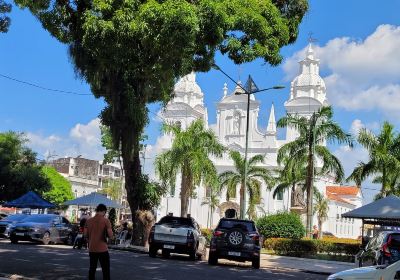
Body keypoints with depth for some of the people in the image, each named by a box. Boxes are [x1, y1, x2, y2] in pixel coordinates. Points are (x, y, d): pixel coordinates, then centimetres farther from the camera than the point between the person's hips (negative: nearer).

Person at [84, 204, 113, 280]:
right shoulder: (106, 220, -10)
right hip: (103, 249, -4)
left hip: (92, 249, 4)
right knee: (106, 270, 3)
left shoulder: (88, 221, 3)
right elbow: (110, 235, -15)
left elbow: (85, 235, 4)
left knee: (92, 268, 14)